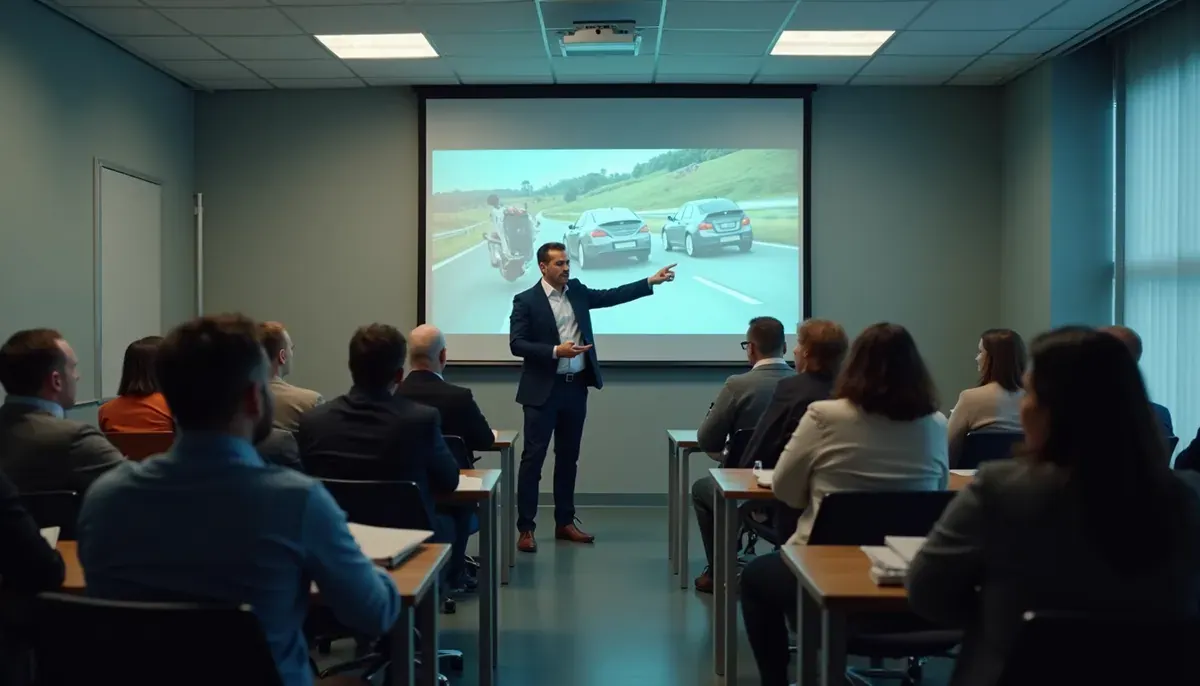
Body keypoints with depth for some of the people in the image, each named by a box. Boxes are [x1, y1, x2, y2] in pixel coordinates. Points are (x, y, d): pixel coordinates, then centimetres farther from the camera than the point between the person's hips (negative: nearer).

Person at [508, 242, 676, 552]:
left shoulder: (577, 290, 9)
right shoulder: (526, 300, -7)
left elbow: (611, 296, 9)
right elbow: (516, 344, -12)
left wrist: (650, 281, 2)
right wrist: (555, 351, -22)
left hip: (576, 387, 6)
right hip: (543, 390, -6)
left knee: (568, 456, 12)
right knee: (533, 457, -3)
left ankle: (564, 522, 22)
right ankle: (525, 529, 3)